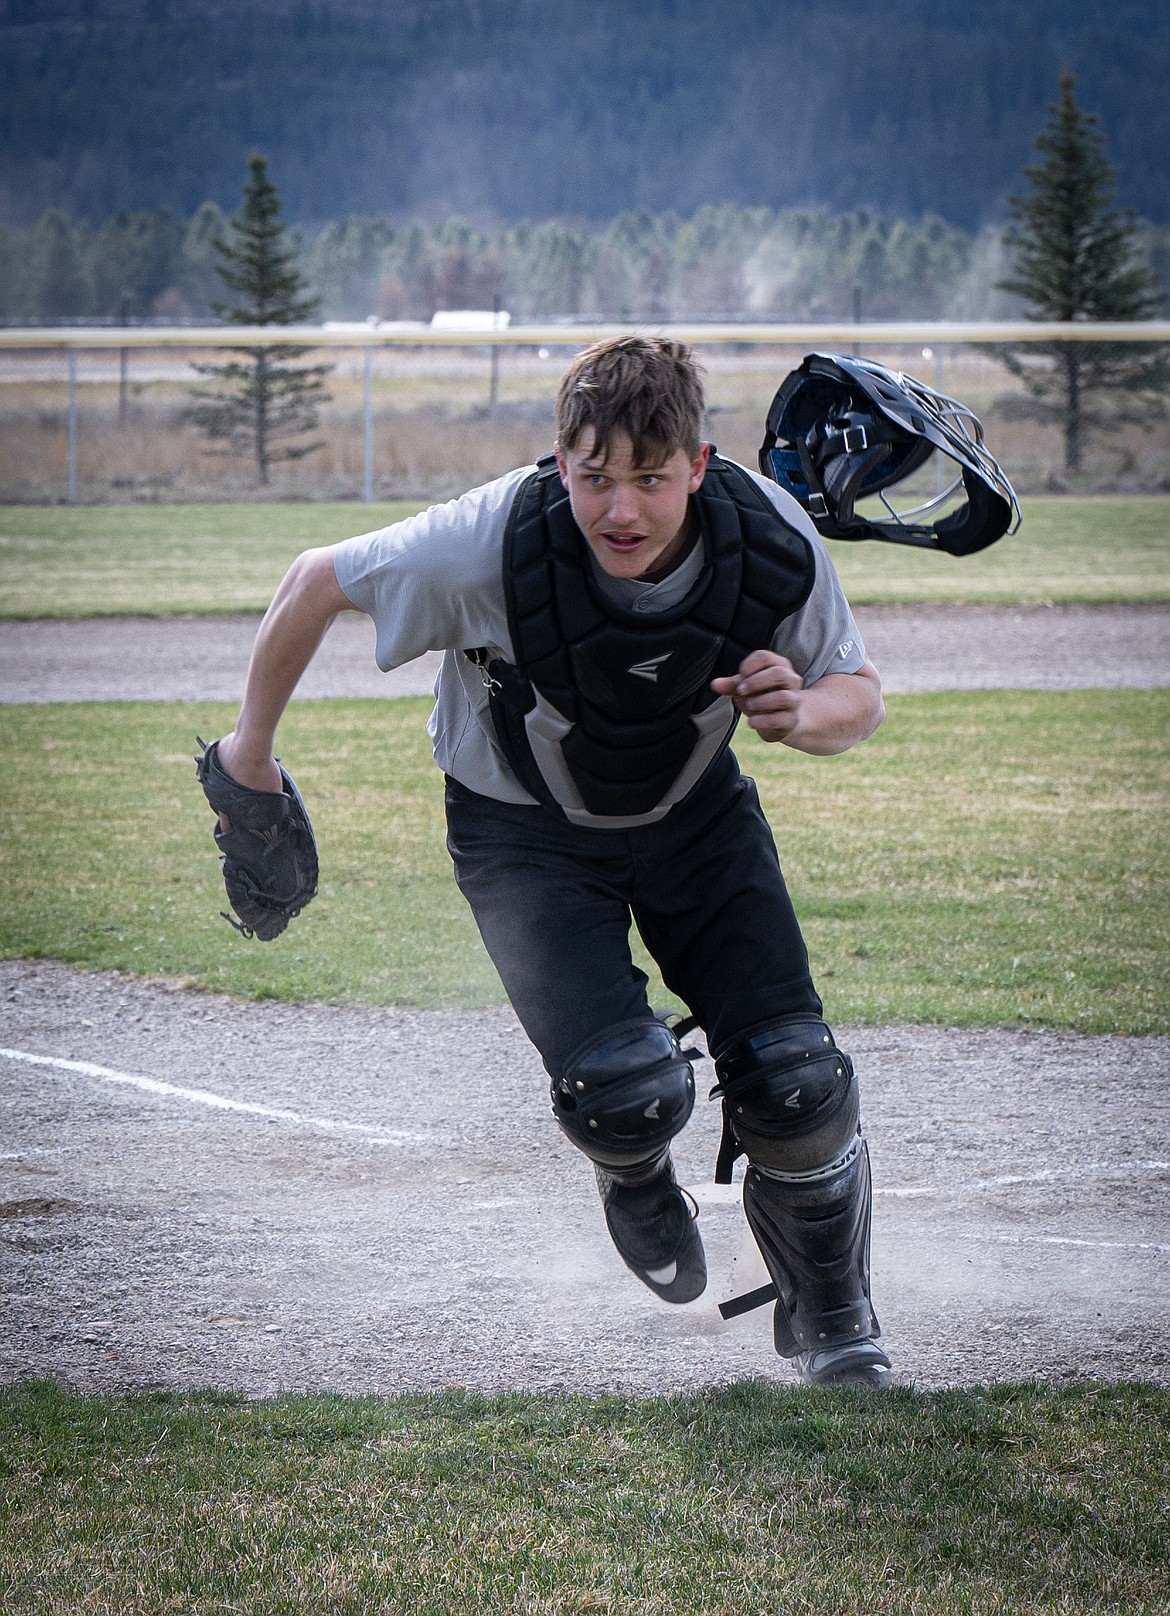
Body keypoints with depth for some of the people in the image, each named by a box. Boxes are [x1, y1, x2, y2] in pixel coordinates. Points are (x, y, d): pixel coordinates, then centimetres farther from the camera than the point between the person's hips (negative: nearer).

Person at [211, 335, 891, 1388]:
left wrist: (803, 715, -33)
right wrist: (252, 743, 0)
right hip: (525, 829, -2)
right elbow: (318, 582, -14)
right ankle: (636, 1177, 18)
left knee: (794, 1083, -11)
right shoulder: (493, 542, -32)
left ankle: (831, 1318, 19)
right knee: (627, 1091, -23)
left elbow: (861, 694, -7)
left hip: (695, 808, 2)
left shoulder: (772, 541, -24)